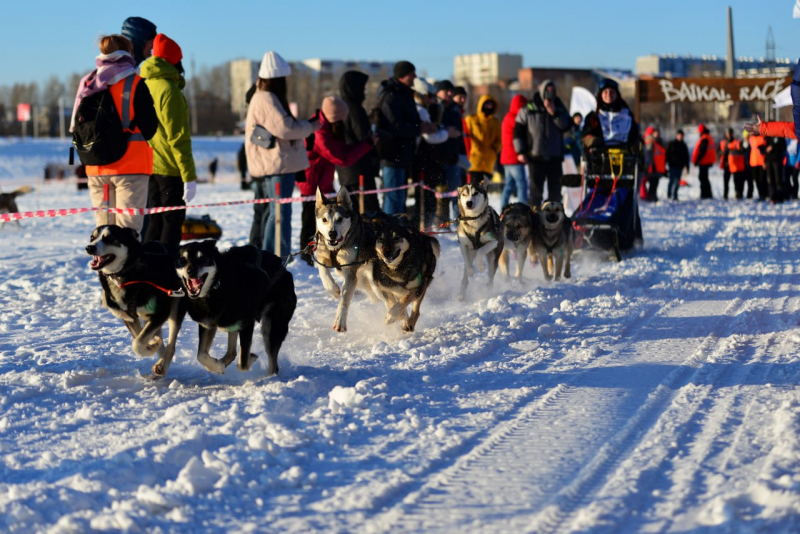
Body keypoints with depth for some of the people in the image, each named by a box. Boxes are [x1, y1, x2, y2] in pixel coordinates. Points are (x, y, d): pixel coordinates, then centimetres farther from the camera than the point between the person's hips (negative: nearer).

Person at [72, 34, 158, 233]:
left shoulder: (88, 84, 7)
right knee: (127, 229, -4)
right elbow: (150, 127, -9)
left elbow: (77, 126, 9)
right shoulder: (135, 84, -7)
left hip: (96, 168, 5)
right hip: (130, 165, -5)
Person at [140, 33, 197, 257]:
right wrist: (189, 176, -16)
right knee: (173, 222, -3)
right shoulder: (168, 90, -15)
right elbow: (178, 136, -18)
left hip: (149, 166, 8)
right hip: (170, 168, -8)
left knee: (156, 221, 15)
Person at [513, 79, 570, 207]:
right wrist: (520, 151, -4)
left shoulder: (559, 108, 9)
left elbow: (565, 125, -5)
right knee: (536, 189, -3)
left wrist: (554, 113, -16)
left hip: (555, 156, 3)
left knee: (555, 188, 6)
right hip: (535, 157, -3)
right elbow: (518, 131, 2)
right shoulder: (528, 109, 2)